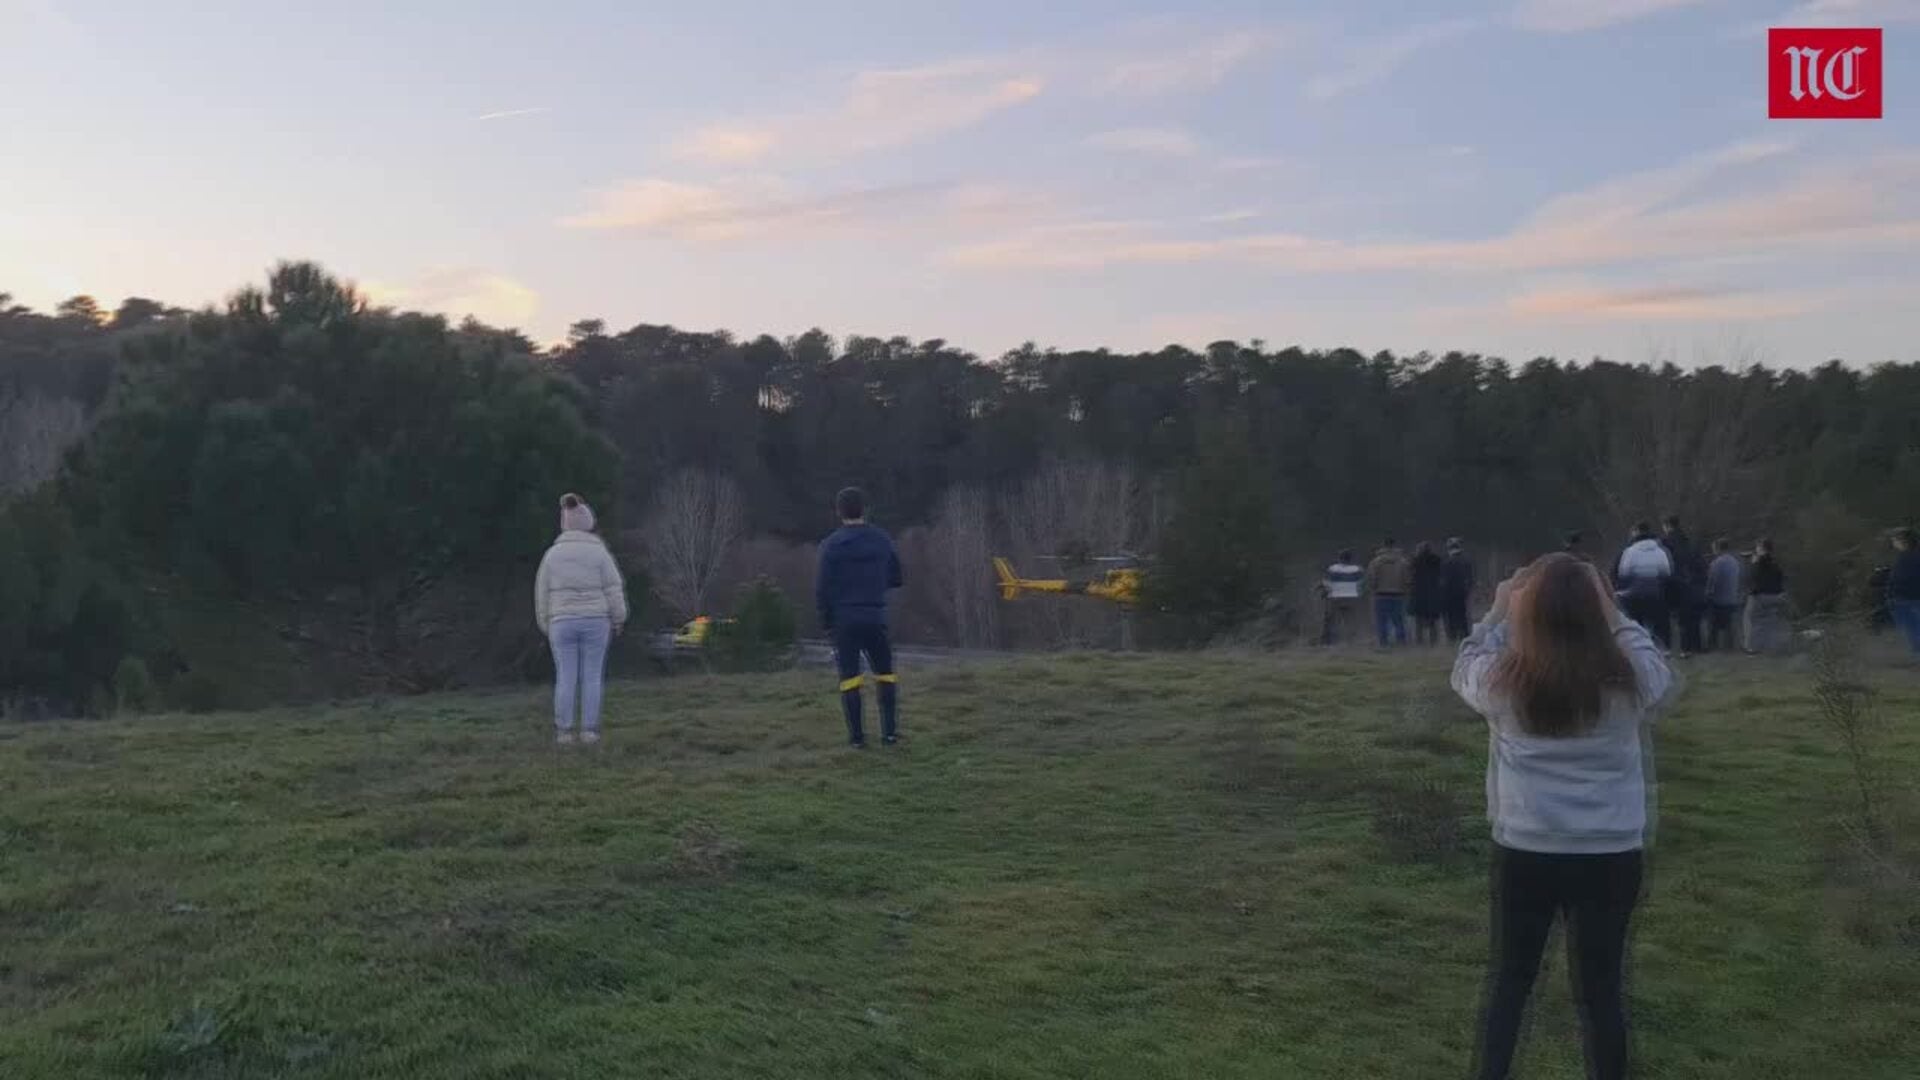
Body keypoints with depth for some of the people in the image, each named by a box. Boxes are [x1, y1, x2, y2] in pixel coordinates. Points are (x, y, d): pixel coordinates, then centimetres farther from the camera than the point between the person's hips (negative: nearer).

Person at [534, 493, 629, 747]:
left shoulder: (552, 553, 2)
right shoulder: (599, 551, -5)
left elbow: (542, 594, 5)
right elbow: (613, 589, -5)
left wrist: (546, 627, 13)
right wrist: (618, 620, 6)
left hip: (563, 623, 1)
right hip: (594, 622, -1)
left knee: (566, 678, 4)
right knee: (592, 677, 3)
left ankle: (563, 732, 3)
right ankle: (589, 731, 1)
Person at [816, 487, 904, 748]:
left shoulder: (831, 545, -6)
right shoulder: (883, 540, 2)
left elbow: (822, 587, -7)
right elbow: (895, 579, 10)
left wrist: (825, 621, 3)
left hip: (844, 619, -2)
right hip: (876, 617, 2)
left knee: (849, 678, 4)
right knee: (885, 674, 13)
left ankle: (856, 736, 4)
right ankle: (889, 731, 8)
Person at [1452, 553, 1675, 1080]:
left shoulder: (1502, 682, -12)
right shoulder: (1628, 681, -11)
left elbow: (1463, 668, 11)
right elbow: (1660, 669, 14)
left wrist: (1497, 611, 19)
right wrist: (1613, 611, 16)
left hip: (1523, 853, 0)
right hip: (1610, 856, 0)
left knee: (1508, 981, 15)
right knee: (1601, 987, 13)